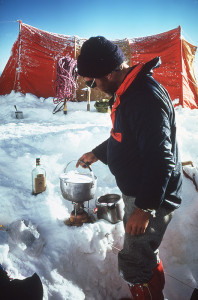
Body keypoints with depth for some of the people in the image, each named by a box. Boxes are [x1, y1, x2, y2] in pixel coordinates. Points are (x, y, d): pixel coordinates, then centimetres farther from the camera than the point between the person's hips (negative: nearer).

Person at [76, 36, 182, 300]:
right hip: (136, 191, 10)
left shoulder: (146, 98, -27)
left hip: (152, 197, -10)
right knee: (145, 252, 25)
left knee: (133, 264, 3)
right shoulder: (125, 92, 6)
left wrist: (145, 208, -24)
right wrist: (97, 153, 24)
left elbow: (161, 159, -29)